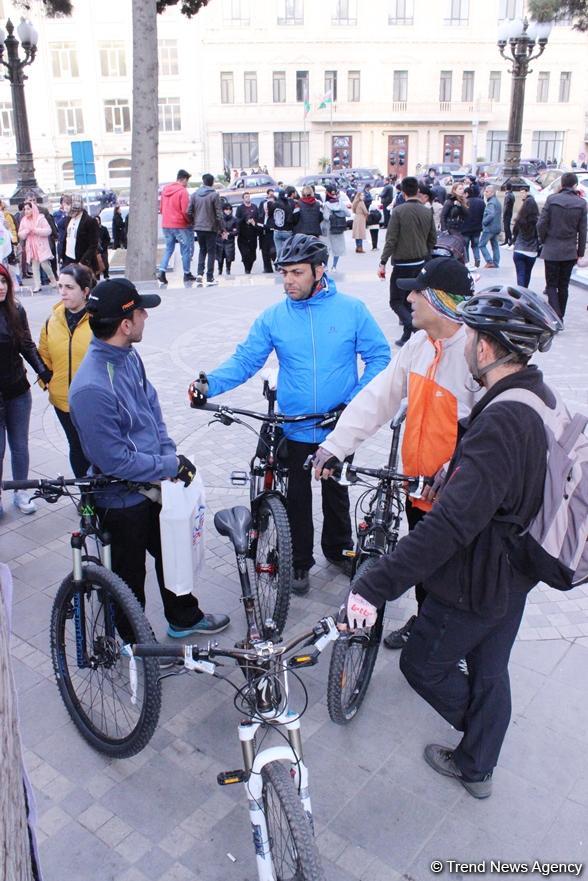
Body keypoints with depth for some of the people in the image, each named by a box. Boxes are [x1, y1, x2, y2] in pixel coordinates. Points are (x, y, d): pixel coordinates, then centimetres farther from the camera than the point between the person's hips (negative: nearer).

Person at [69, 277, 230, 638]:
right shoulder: (91, 388, -32)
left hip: (154, 486, 8)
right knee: (130, 577, 15)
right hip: (122, 502, -8)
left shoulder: (129, 357, -5)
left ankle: (185, 618, 48)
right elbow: (116, 460, -28)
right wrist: (171, 466, -19)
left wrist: (170, 454, -5)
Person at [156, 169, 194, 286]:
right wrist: (190, 221, -1)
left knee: (168, 249, 13)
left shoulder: (165, 189, 8)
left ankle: (162, 271, -3)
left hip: (166, 225, 6)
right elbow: (185, 211, -17)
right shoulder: (183, 191, -13)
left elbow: (161, 208, 13)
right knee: (186, 250, 7)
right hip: (180, 226, -6)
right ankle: (187, 274, 13)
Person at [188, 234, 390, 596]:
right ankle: (300, 561, 30)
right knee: (297, 497, 11)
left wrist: (356, 401, -14)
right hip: (294, 429, 0)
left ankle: (339, 549, 42)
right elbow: (244, 361, -6)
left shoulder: (351, 309, -7)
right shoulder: (274, 317, -5)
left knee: (336, 491, 19)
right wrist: (210, 383, -24)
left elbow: (379, 356, -3)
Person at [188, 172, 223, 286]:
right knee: (211, 252, 4)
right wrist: (221, 229, -1)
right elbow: (219, 214, -8)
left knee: (202, 250, 18)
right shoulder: (214, 195, -8)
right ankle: (209, 278, 2)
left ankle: (199, 273, 2)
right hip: (211, 228, -4)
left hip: (198, 227, 4)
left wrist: (194, 223, 15)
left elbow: (189, 212, 3)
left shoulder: (194, 194, 4)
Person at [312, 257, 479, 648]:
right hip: (417, 484, 7)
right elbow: (378, 396, -1)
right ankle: (423, 621, 51)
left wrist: (453, 473, -33)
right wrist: (336, 445, -7)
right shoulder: (420, 344, -1)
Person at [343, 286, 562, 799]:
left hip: (476, 583, -9)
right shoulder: (541, 397, -4)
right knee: (490, 671, 24)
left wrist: (375, 588, -38)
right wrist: (449, 481, 23)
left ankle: (477, 740, 38)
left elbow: (450, 525, -40)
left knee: (422, 664, 15)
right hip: (516, 575, 9)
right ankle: (476, 768, 44)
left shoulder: (501, 423, -34)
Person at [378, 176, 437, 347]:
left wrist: (383, 263, -14)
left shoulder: (398, 211, -14)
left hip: (402, 263, -6)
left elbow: (391, 240, -17)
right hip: (420, 262, 6)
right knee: (409, 296, 22)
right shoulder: (427, 212, 3)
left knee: (396, 301, -2)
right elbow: (433, 239, 10)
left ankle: (411, 326, -23)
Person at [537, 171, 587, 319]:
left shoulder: (551, 199, -7)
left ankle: (556, 315, -14)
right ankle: (560, 317, 20)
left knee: (551, 285, 3)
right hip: (570, 251, 2)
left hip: (551, 250, -2)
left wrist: (544, 241, 7)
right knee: (563, 285, 13)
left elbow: (541, 224, -9)